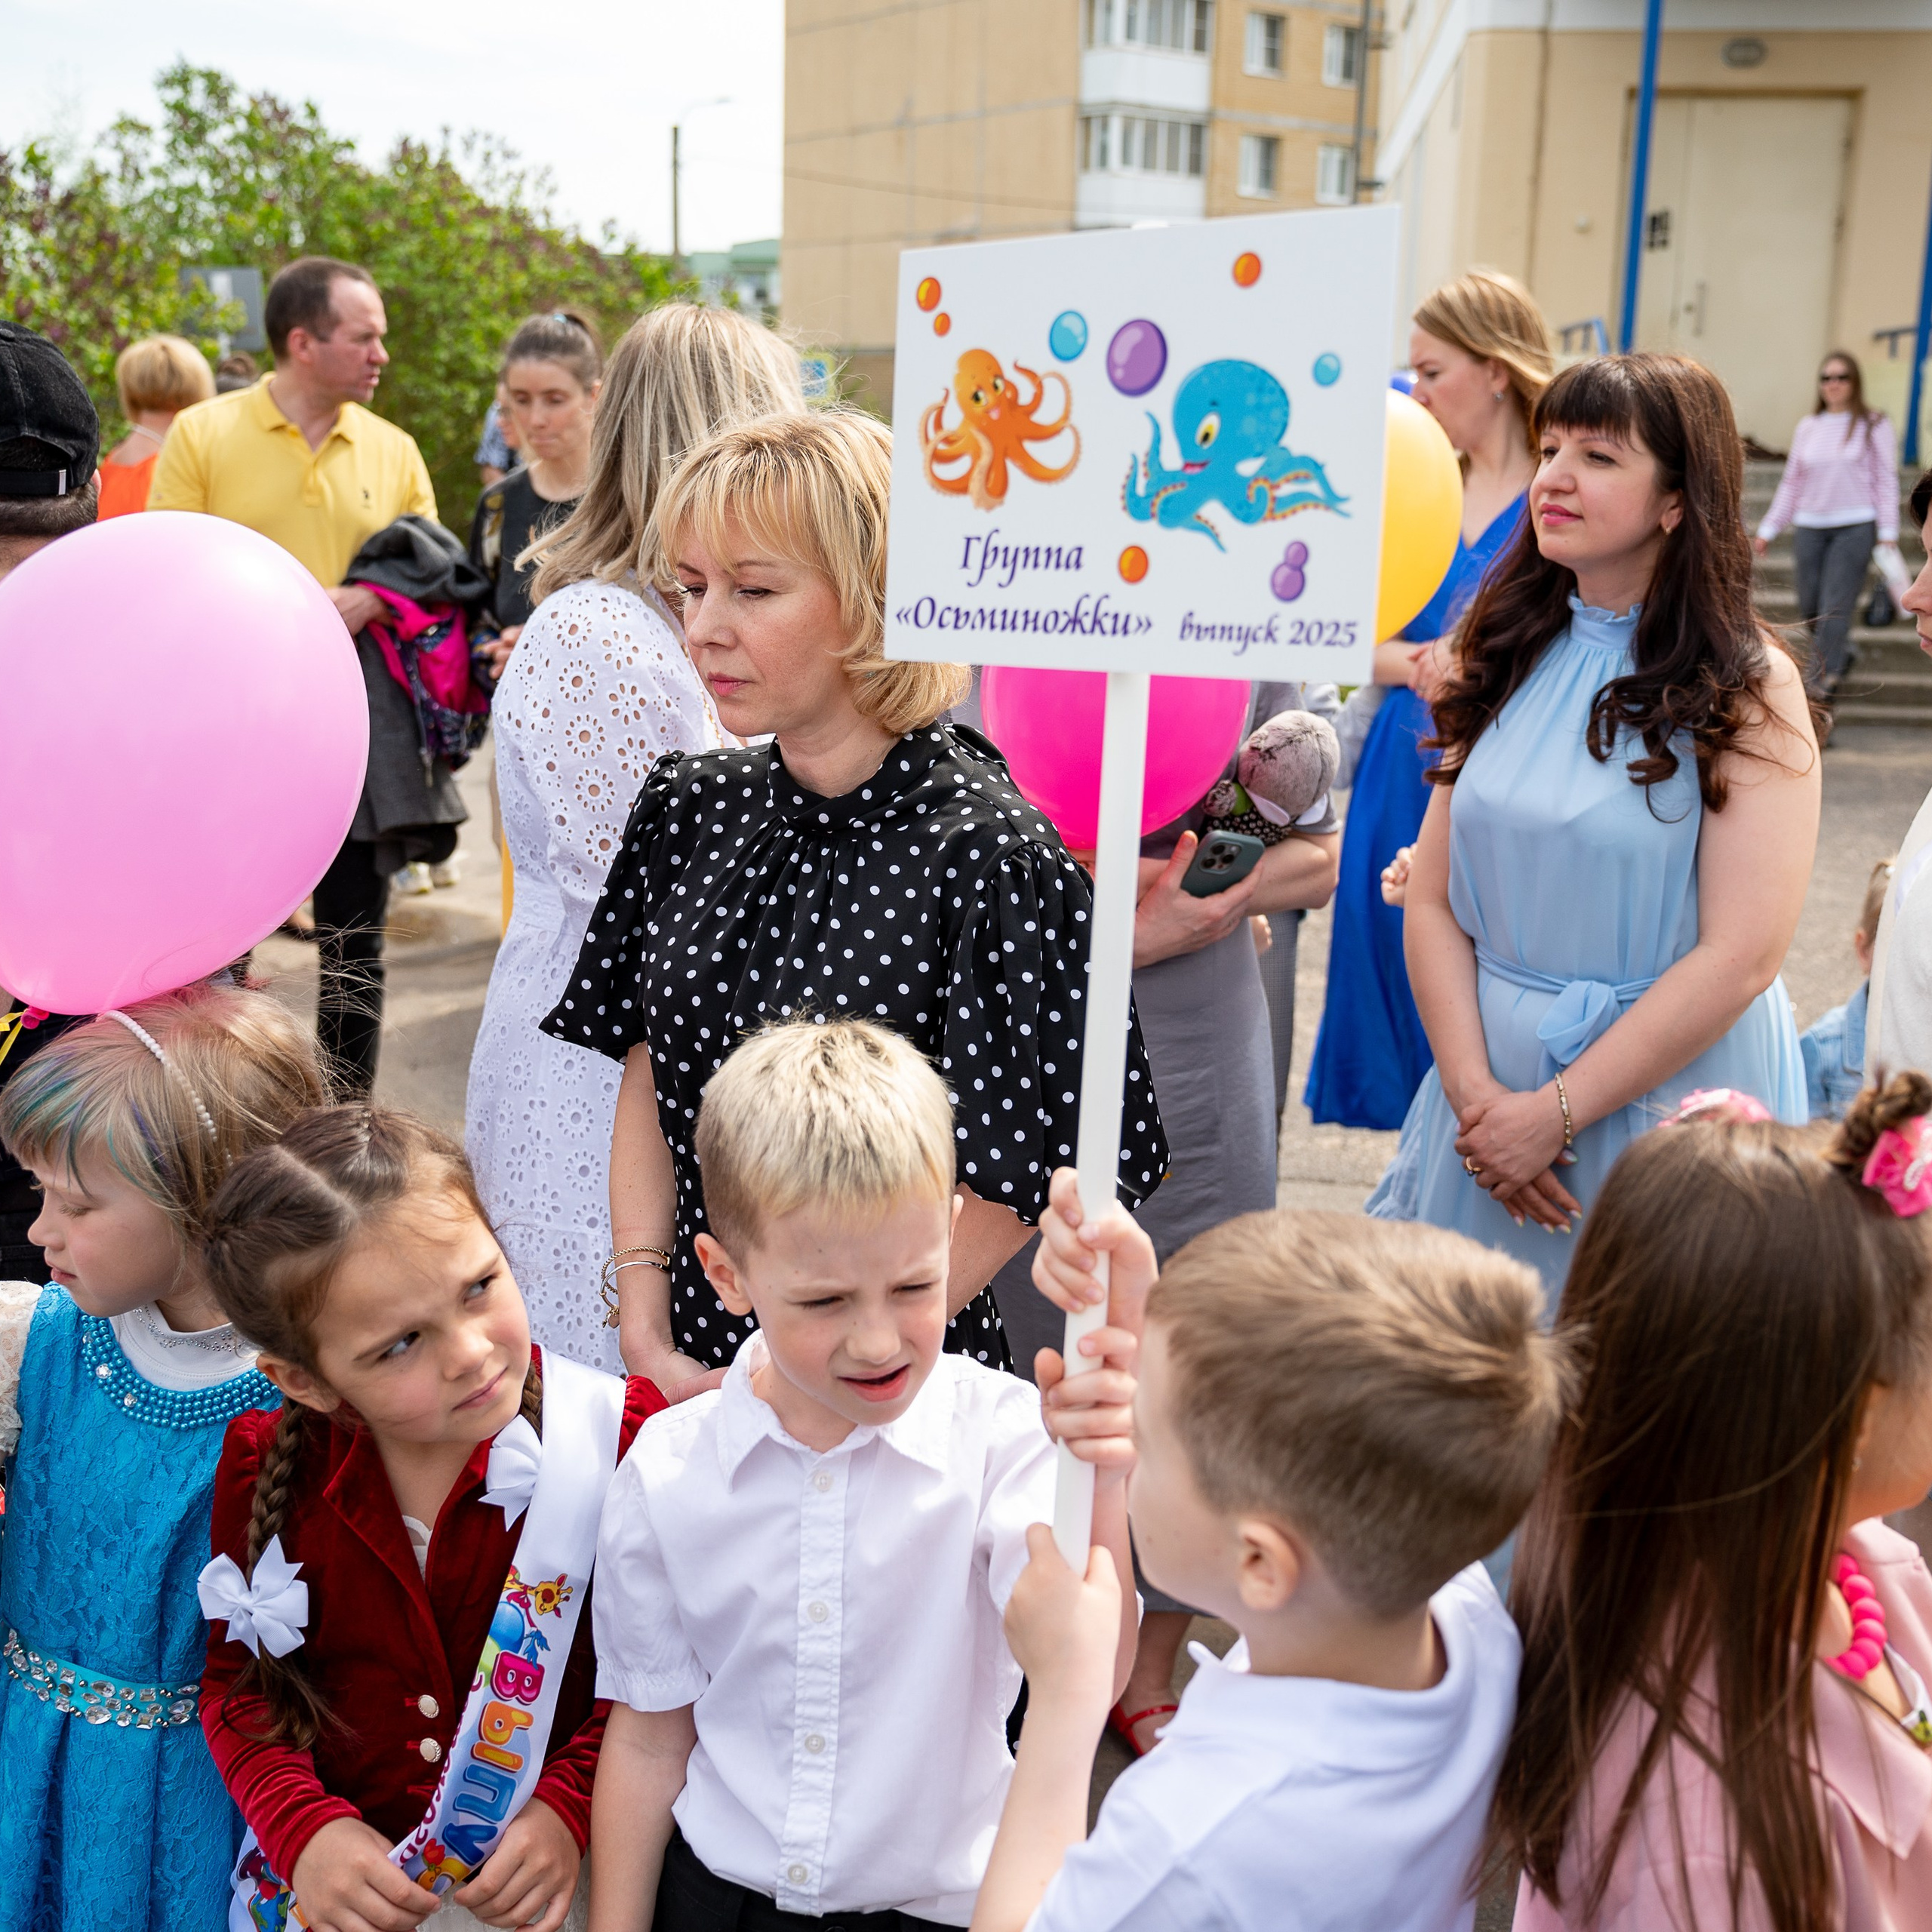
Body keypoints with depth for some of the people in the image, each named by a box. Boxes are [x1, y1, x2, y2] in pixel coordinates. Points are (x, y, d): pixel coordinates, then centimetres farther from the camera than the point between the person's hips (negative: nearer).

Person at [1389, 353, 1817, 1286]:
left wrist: (1556, 1111, -16)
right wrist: (1474, 1091, -12)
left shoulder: (1747, 689, -9)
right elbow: (1432, 899, 0)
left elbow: (1741, 956, -16)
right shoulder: (1507, 655, 5)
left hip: (1667, 1095, -4)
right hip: (1491, 1080, 4)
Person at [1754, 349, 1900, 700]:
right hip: (1809, 527, 4)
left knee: (1835, 608, -10)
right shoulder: (1807, 427, 11)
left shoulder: (1874, 425, 2)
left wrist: (1888, 533, -7)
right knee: (1810, 609, 5)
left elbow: (1886, 482, 1)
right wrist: (1767, 530, 11)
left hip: (1855, 527, -4)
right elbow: (1791, 483, 15)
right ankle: (1842, 652, 31)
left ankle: (1823, 680, -6)